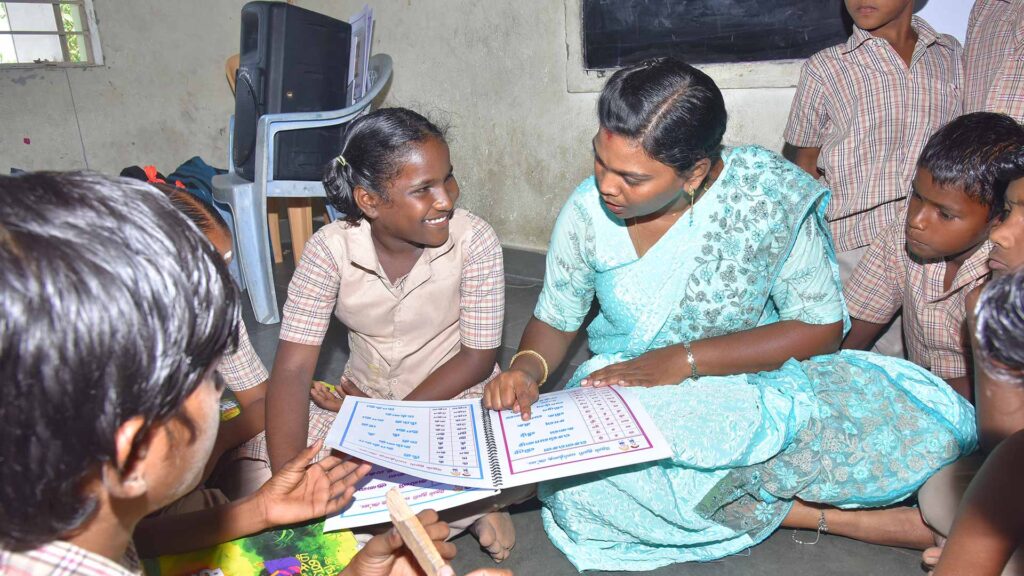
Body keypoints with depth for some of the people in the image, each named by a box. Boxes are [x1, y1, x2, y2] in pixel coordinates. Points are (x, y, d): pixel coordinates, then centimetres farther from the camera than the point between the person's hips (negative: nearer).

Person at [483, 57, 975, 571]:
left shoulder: (770, 195, -17)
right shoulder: (588, 211, -11)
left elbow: (822, 327, -12)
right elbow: (555, 321, 3)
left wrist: (685, 359, -21)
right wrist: (526, 369, -19)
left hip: (755, 381, -2)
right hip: (623, 391, 3)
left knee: (921, 427, -25)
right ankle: (831, 517, -16)